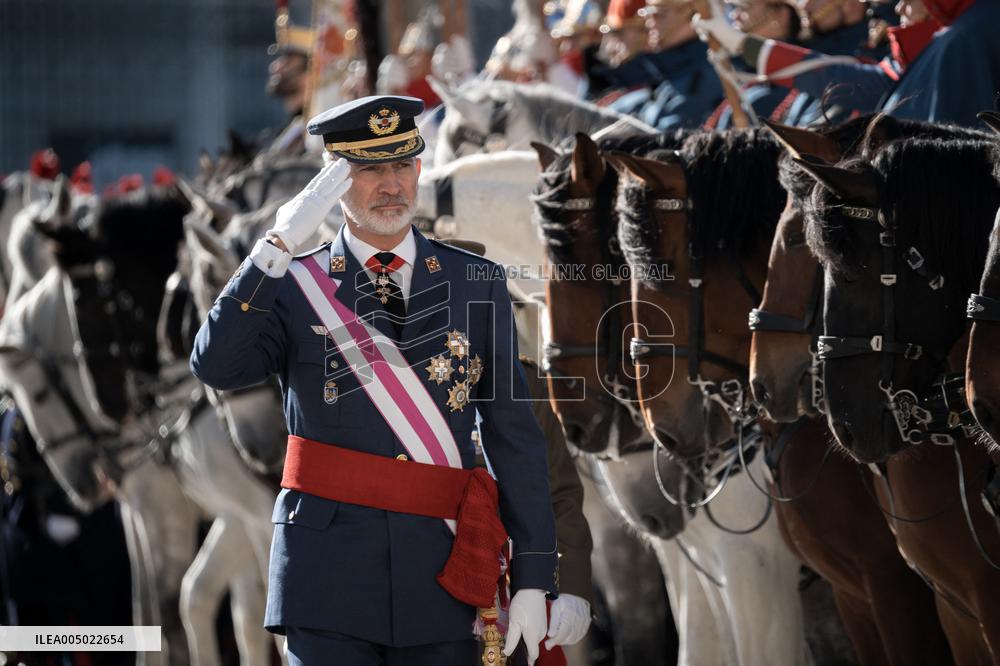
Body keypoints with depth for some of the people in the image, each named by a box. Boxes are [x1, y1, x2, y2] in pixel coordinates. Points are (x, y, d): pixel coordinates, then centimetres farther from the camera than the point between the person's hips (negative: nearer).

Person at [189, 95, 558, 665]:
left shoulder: (477, 284, 8)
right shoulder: (290, 286, 3)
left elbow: (516, 439, 6)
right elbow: (216, 367, -16)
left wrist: (534, 579, 0)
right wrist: (279, 248, -20)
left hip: (443, 575, 2)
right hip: (330, 575, -2)